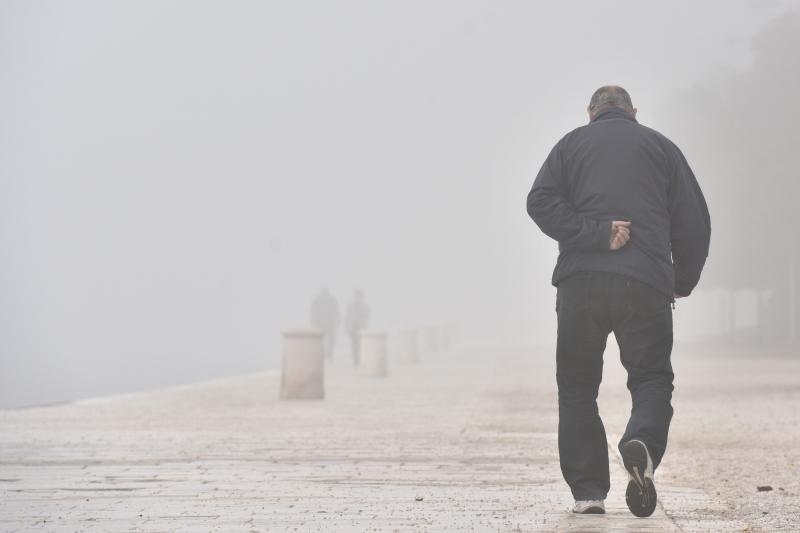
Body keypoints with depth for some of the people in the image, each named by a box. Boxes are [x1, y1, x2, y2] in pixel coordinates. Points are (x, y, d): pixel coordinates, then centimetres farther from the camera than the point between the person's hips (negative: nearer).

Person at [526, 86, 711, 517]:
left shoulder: (571, 143, 16)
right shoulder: (660, 146, 16)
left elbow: (541, 201, -3)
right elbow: (694, 222, 10)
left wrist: (594, 234, -9)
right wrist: (682, 284, 20)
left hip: (580, 280, 0)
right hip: (646, 284, 0)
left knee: (577, 386, 10)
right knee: (652, 379, 6)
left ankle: (587, 490, 3)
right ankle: (642, 443, -25)